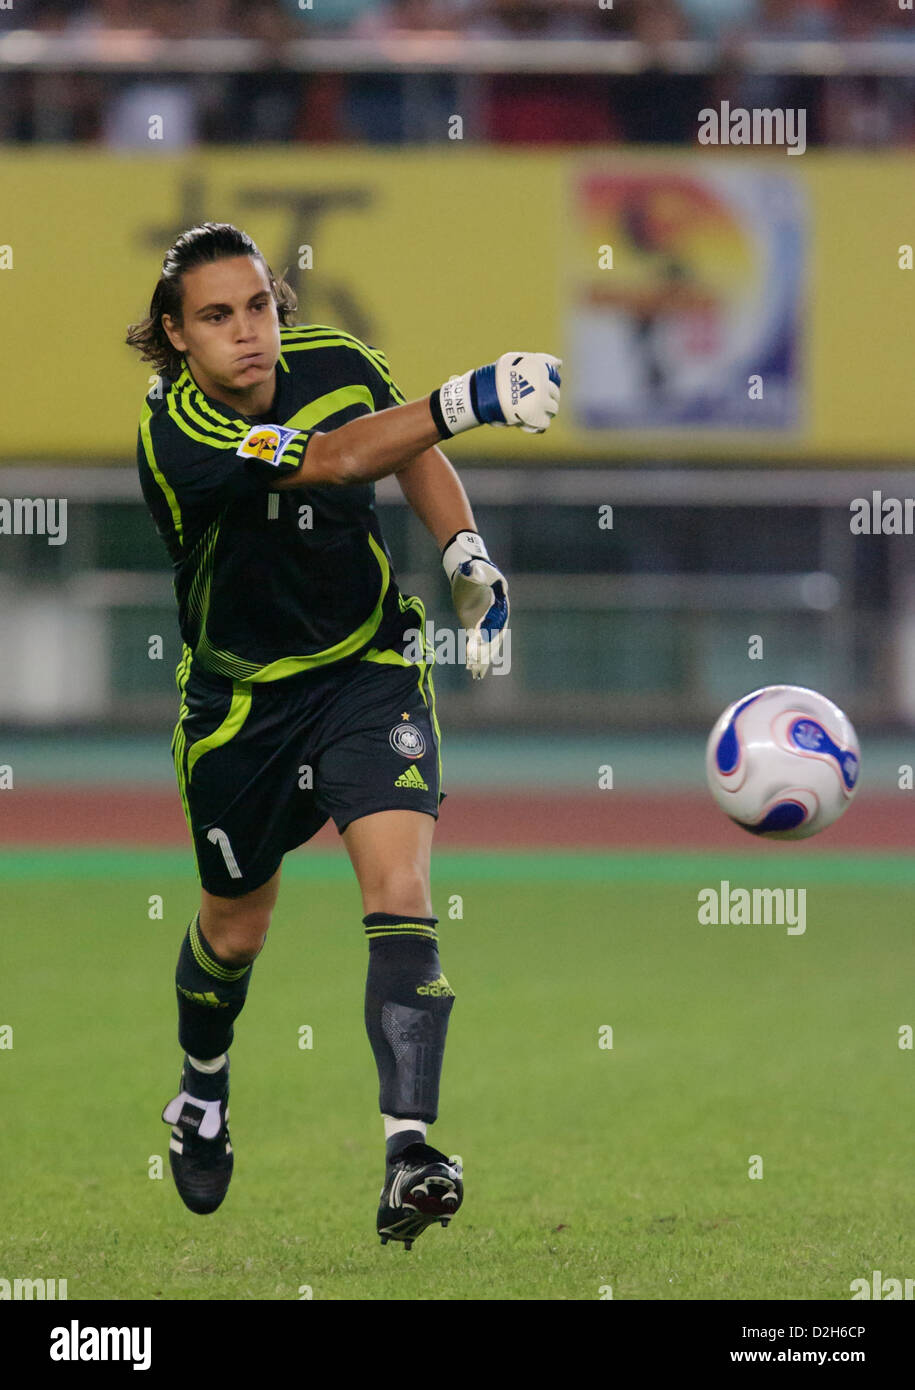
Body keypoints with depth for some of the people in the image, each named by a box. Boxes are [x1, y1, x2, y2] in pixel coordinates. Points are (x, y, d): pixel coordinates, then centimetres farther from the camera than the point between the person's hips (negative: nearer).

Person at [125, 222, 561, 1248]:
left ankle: (407, 1153, -31)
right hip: (241, 700, -1)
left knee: (399, 887, -21)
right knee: (235, 927, 18)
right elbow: (331, 459, -43)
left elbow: (410, 452, 12)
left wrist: (466, 556, -3)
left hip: (368, 669, 1)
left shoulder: (334, 361, -11)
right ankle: (202, 1088, 52)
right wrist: (460, 402, -55)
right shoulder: (175, 437, -27)